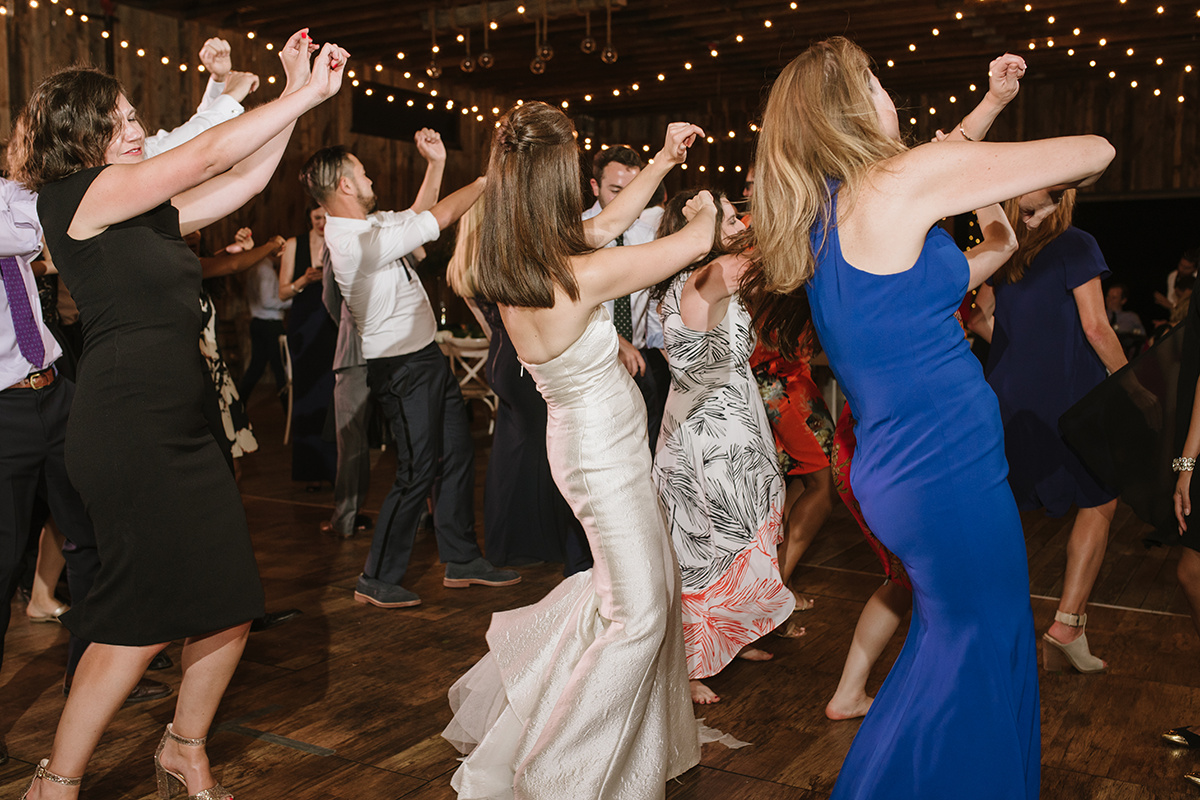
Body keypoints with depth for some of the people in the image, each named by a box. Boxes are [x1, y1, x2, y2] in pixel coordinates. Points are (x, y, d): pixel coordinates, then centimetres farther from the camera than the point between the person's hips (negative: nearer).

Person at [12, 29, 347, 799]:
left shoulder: (148, 212, 15)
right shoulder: (78, 194, -7)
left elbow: (244, 179, 14)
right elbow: (210, 156, -11)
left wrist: (298, 91, 9)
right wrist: (310, 92, -5)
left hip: (183, 429, 8)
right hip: (127, 431, -8)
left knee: (229, 605, 9)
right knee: (147, 616, -3)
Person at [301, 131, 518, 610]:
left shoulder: (367, 225, 6)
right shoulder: (355, 242, -24)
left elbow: (416, 216, 24)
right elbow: (440, 217, -22)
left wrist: (436, 163, 13)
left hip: (426, 357, 10)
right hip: (403, 368, -10)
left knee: (457, 455, 14)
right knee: (419, 471, -4)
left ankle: (462, 561, 26)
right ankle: (378, 580, 11)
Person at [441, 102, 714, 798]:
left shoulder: (513, 269, -4)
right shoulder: (582, 275, -28)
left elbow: (610, 223, 10)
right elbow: (695, 244, -15)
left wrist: (664, 161, 12)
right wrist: (707, 209, 7)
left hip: (602, 445, 9)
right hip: (604, 455, -8)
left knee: (654, 580, 23)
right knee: (638, 609, 5)